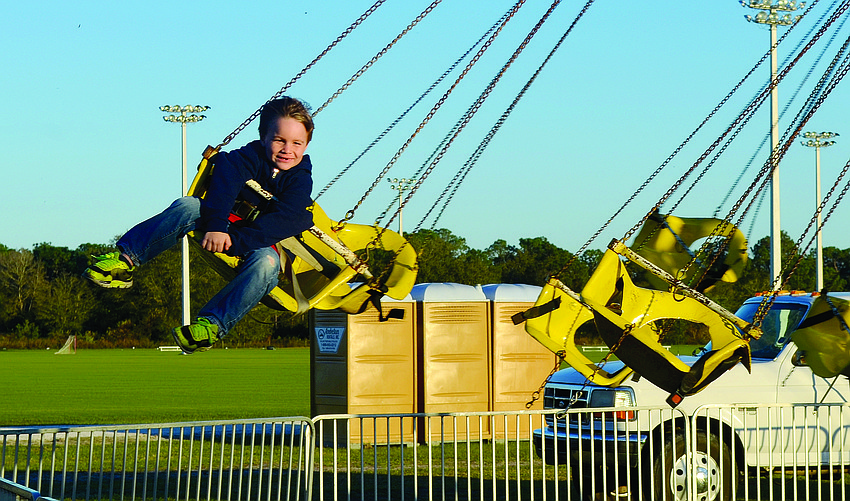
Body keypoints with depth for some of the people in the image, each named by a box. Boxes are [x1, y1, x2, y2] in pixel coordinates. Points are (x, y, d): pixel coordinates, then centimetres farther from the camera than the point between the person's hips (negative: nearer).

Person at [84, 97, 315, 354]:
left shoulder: (300, 180, -8)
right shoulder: (251, 156, -4)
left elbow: (286, 220, -24)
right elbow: (225, 179, -23)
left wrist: (235, 239, -34)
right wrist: (216, 225, -41)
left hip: (261, 243, -1)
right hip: (225, 221, 1)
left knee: (266, 262, -37)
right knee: (188, 207, -27)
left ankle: (212, 324, -42)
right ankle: (125, 259, -30)